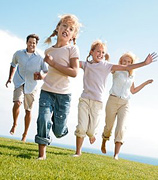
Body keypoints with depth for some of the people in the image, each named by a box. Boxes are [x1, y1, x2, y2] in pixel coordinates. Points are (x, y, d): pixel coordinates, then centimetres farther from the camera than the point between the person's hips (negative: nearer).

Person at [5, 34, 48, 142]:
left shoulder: (40, 58, -7)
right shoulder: (18, 54, 1)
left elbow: (47, 72, -4)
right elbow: (13, 65, 19)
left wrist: (42, 76, -26)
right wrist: (10, 78, 15)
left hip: (31, 85, 0)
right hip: (19, 83, 0)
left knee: (28, 110, 7)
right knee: (17, 102, -26)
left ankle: (25, 134, 25)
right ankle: (15, 124, 1)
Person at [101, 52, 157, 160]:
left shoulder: (132, 76, 16)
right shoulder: (116, 71, 1)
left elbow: (133, 91, 25)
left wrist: (146, 83, 21)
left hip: (125, 104, 3)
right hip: (113, 100, -3)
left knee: (121, 128, -15)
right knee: (109, 126, 6)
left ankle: (116, 154, -20)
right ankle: (103, 144, 35)